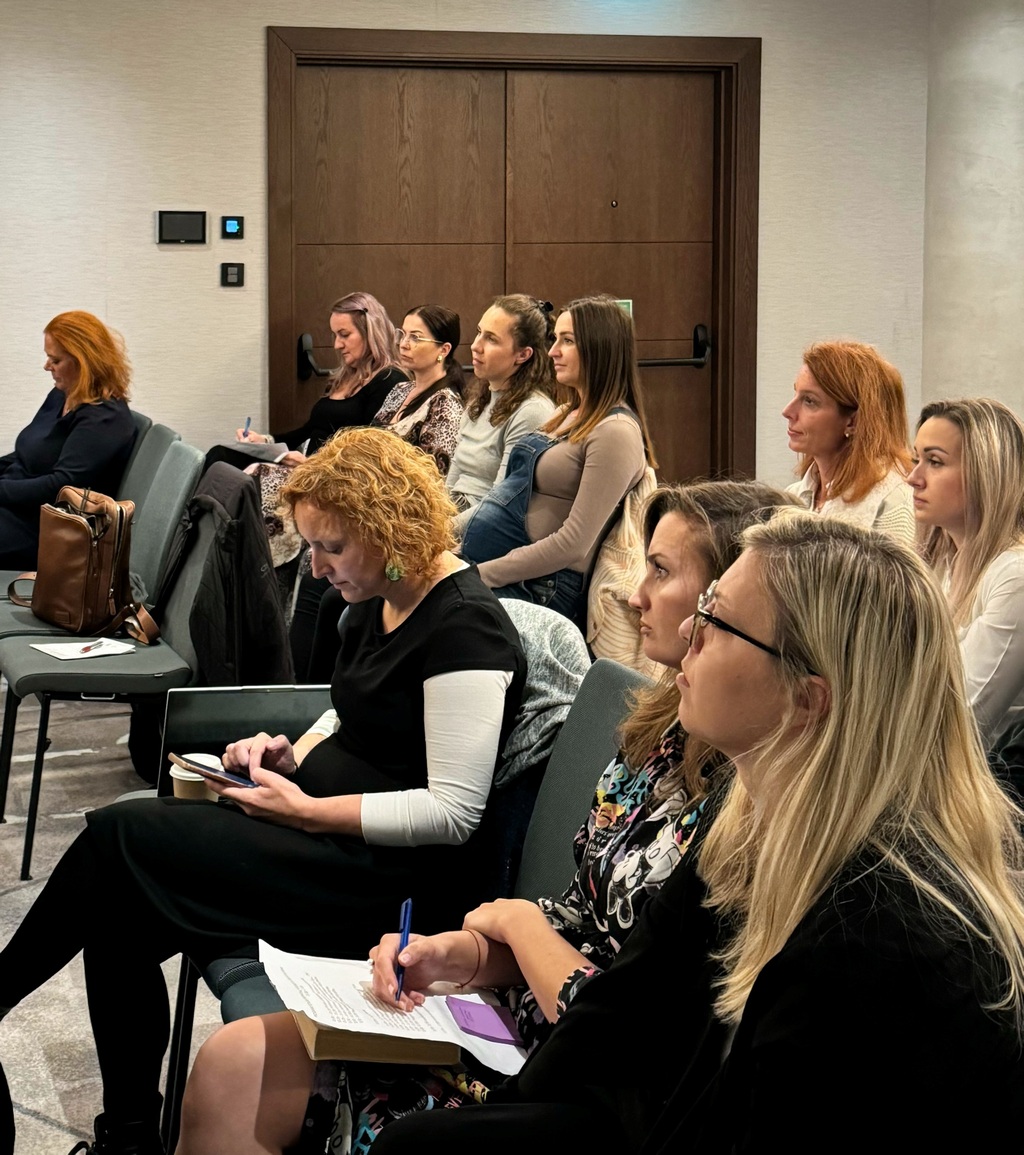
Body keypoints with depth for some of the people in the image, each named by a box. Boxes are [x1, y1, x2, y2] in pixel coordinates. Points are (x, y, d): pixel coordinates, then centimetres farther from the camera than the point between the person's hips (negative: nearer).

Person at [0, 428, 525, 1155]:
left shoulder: (463, 627, -19)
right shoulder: (377, 601, 9)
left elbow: (454, 814, -23)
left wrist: (307, 812, -21)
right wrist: (292, 755, 4)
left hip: (396, 874, -9)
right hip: (324, 808, 9)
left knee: (118, 837, -16)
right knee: (119, 923, -8)